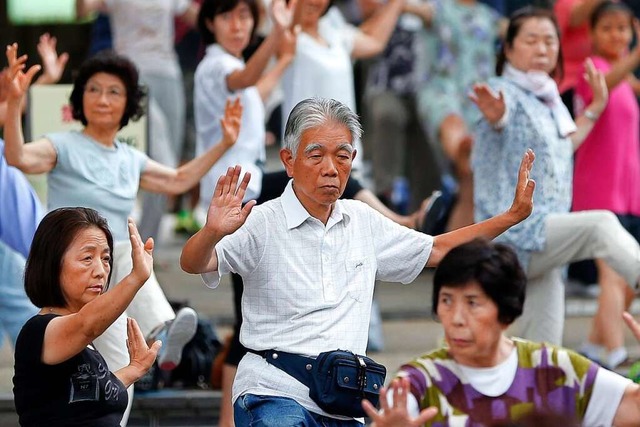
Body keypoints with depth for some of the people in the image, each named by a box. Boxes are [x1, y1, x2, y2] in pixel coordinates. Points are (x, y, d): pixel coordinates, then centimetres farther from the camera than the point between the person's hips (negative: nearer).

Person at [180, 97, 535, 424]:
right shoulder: (263, 223, -5)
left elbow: (436, 250, 27)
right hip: (276, 394, -6)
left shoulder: (362, 220, 16)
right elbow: (193, 263, -19)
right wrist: (212, 233, -42)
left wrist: (512, 216, 22)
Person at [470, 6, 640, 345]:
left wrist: (594, 109, 31)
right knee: (600, 225, -30)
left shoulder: (547, 99, 17)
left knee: (544, 344, 6)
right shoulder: (506, 92, -9)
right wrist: (495, 116, -57)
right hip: (517, 234, -9)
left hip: (546, 238, 9)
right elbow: (502, 119, -34)